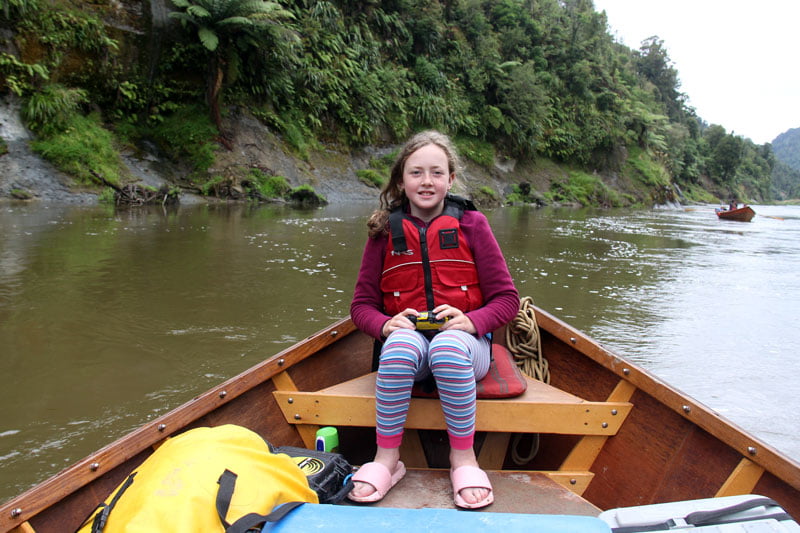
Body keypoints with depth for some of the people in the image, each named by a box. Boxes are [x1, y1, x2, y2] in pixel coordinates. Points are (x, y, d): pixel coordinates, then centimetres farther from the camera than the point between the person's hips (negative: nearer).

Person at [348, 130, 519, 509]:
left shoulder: (471, 224, 0)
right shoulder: (385, 232, 4)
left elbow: (507, 298, -1)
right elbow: (361, 305, 6)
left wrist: (471, 320, -20)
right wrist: (386, 324, -16)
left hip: (463, 340, -1)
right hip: (408, 334, 1)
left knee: (448, 347, -36)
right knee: (400, 345, -34)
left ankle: (463, 457, -17)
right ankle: (386, 457, -18)